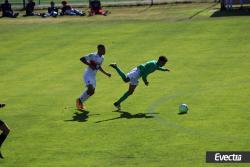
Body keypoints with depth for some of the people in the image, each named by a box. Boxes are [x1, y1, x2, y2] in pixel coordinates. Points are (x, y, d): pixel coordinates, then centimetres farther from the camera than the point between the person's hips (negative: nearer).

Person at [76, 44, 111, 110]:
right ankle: (80, 100, 1)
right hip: (88, 74, -8)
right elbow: (81, 59, -19)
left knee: (92, 92, 10)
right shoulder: (92, 55, -18)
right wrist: (90, 65, -25)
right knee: (90, 89, -21)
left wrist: (106, 73, 17)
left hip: (93, 76, 8)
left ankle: (80, 102, 29)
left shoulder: (102, 58, 8)